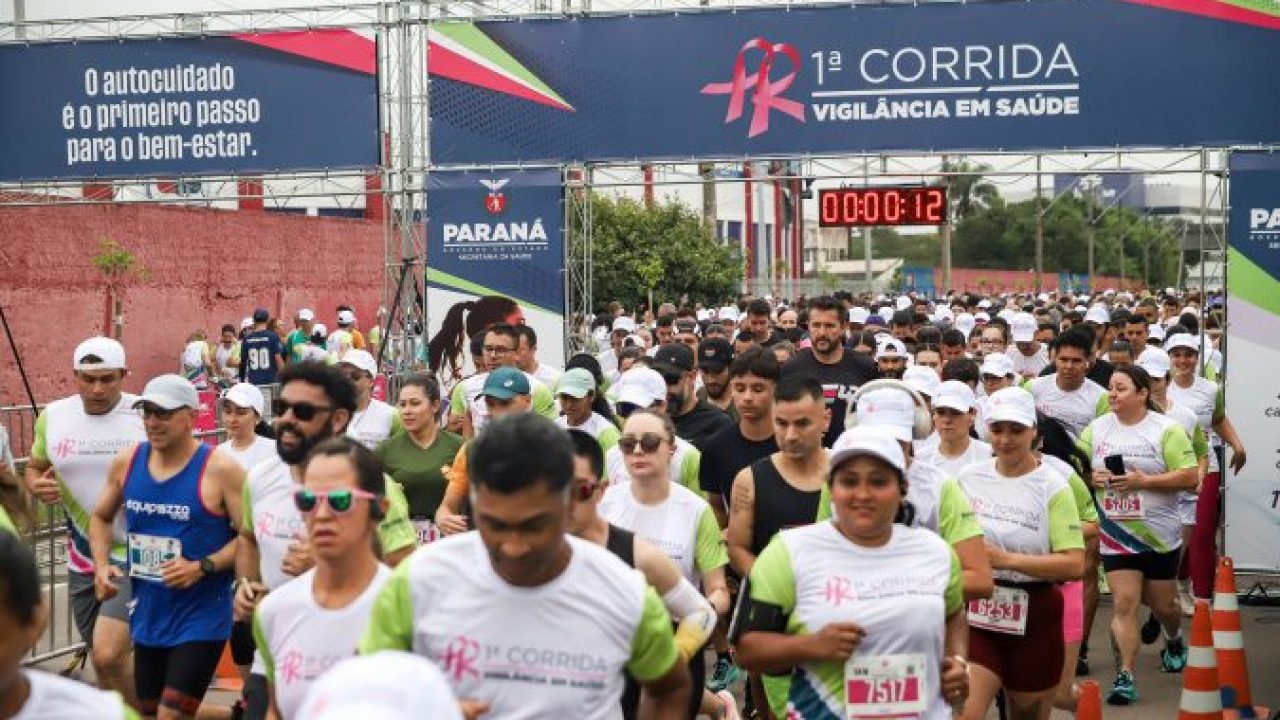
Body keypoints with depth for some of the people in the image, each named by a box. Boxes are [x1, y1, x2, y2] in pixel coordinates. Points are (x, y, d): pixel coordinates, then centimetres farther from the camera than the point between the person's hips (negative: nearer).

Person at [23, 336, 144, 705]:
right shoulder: (53, 416, 1)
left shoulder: (146, 415, -12)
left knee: (108, 654, -18)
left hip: (136, 556, -5)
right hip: (82, 557, 5)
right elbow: (33, 468, 15)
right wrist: (36, 486, -8)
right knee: (102, 659, 16)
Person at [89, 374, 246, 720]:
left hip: (201, 619, -6)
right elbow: (101, 517, 17)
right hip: (147, 616, 6)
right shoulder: (126, 462, 1)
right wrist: (102, 565, 1)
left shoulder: (220, 469, -15)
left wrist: (202, 567, -23)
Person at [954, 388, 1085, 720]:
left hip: (1033, 621, -2)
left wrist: (1006, 559, -20)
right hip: (976, 617, 2)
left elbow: (1074, 565, -16)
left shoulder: (1052, 487, -8)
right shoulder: (969, 477, 3)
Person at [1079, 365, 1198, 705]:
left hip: (1160, 535, -2)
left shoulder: (1166, 429, -9)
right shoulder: (1096, 428, 3)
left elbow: (1188, 477, -13)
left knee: (1163, 604, 13)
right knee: (1124, 603, -8)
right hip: (1116, 534, 2)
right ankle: (1125, 675, -4)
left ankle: (1174, 640, 46)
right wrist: (1092, 478, -11)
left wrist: (1143, 480, -22)